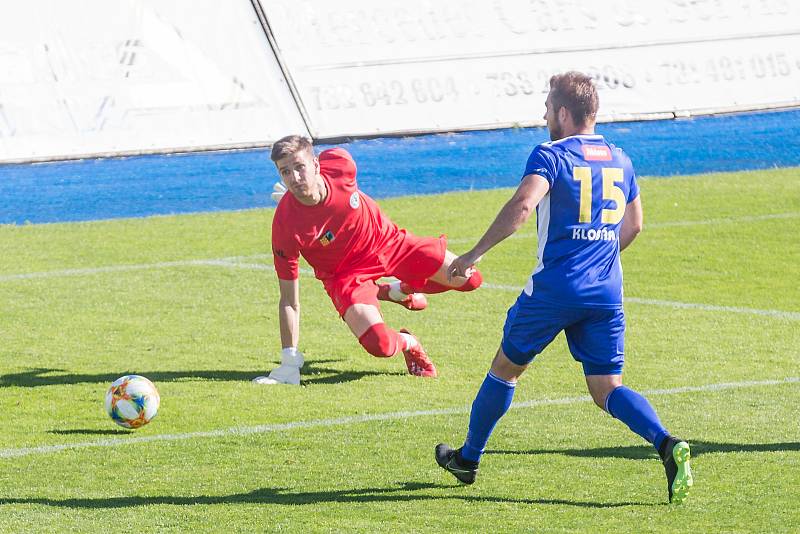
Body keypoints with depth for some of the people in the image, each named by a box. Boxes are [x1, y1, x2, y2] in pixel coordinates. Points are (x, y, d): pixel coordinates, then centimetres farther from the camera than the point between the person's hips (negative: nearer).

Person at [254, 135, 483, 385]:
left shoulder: (338, 164, -27)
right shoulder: (285, 226, -32)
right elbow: (289, 301, -25)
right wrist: (290, 364, -26)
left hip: (385, 241, 4)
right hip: (345, 274, -4)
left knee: (468, 280, 1)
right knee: (379, 344, -28)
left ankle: (400, 290, 31)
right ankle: (408, 343, 12)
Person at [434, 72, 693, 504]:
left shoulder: (550, 155, -7)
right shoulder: (619, 160, 14)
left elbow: (522, 206, -23)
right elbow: (633, 225, 24)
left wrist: (475, 254, -17)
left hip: (554, 287, -5)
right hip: (606, 292, 5)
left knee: (506, 367, 16)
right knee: (608, 389, 5)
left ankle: (468, 458, 29)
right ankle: (667, 445, -22)